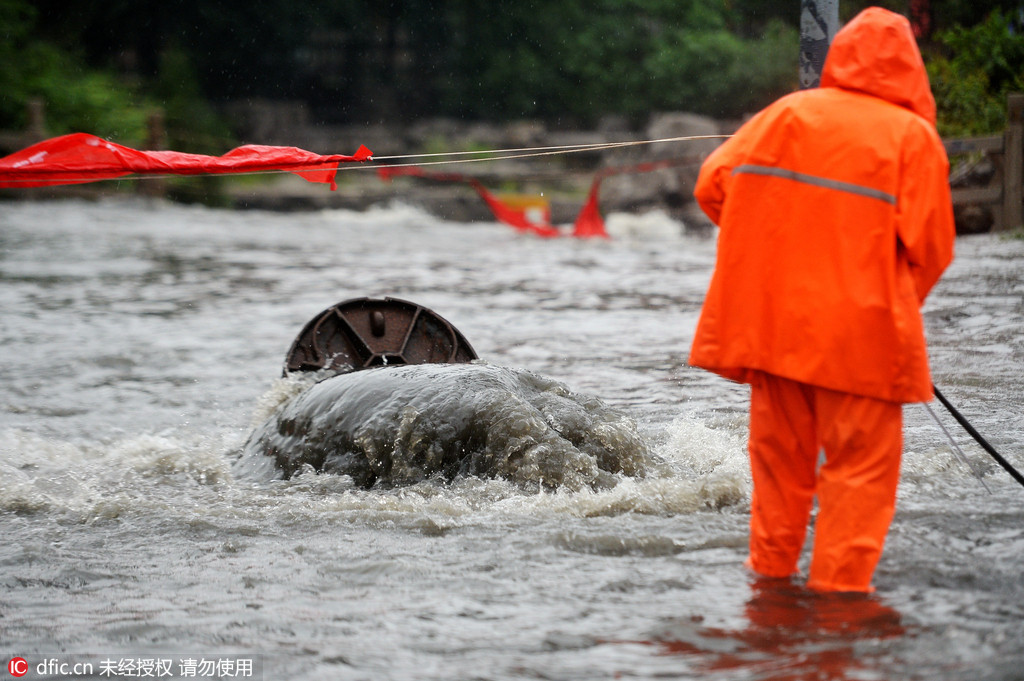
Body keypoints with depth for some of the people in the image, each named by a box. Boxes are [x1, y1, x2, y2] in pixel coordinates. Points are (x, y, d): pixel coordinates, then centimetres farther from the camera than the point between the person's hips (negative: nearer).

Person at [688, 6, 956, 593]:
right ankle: (840, 589, -2)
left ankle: (771, 571, 26)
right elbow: (931, 247, -6)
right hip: (859, 330, -5)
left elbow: (713, 182, 6)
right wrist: (898, 306, 11)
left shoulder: (787, 113, 7)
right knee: (862, 463, 2)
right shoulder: (913, 135, -4)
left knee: (780, 455, 17)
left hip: (771, 319, 5)